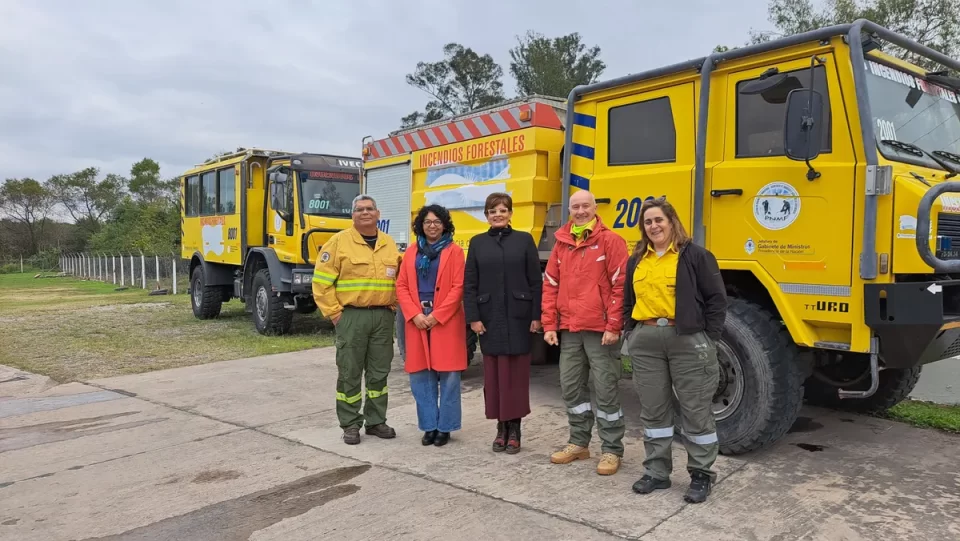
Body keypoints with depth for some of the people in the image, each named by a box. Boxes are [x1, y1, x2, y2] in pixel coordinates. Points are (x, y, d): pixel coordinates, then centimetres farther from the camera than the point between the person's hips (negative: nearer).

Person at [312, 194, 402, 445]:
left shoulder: (389, 244, 11)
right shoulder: (339, 241, -3)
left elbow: (399, 279, 20)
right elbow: (321, 281, -6)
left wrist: (392, 305, 8)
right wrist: (334, 312, -9)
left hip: (383, 316, 4)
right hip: (352, 316, -4)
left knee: (379, 372, 10)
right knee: (349, 373, 2)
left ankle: (376, 421, 23)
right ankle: (350, 425, 14)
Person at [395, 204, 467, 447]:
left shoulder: (454, 251, 0)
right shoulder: (411, 252, 12)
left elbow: (458, 288, -7)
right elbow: (401, 286, 7)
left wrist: (436, 316, -13)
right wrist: (414, 315, -7)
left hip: (446, 322, -4)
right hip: (417, 321, 4)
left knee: (448, 376, 1)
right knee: (420, 376, 6)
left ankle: (445, 427, 14)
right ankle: (429, 426, 18)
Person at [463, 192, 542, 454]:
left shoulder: (524, 240, 4)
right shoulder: (477, 243, 8)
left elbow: (536, 281, 1)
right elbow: (469, 284, 5)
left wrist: (536, 316, -6)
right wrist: (473, 317, -4)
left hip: (518, 318, -1)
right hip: (489, 319, 2)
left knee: (516, 373, 2)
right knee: (494, 373, 5)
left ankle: (515, 428, 13)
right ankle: (501, 427, 17)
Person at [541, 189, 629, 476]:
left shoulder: (611, 241, -4)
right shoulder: (561, 244, 12)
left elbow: (620, 286, -10)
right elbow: (550, 286, 12)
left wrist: (613, 326, -14)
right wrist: (549, 324, 5)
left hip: (600, 330, -5)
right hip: (569, 331, 6)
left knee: (606, 390, 0)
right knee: (571, 387, 12)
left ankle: (611, 450, 13)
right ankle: (579, 443, 27)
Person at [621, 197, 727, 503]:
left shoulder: (695, 256, -3)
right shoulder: (636, 260, 13)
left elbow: (716, 300, -4)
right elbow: (628, 302, 20)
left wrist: (708, 340, -8)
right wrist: (632, 334, 10)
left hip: (687, 341, -5)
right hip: (646, 342, 5)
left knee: (696, 411, 4)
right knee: (653, 409, 11)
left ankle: (701, 476, 17)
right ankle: (657, 472, 23)